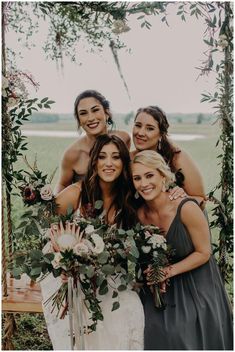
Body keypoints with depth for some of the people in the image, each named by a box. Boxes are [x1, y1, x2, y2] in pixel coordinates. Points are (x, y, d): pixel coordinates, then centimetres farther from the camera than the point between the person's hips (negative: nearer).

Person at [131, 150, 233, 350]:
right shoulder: (140, 214, -7)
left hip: (197, 289, -4)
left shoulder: (187, 208, -23)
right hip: (162, 291, 4)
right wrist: (153, 274, -13)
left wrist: (168, 271, -20)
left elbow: (204, 253, -15)